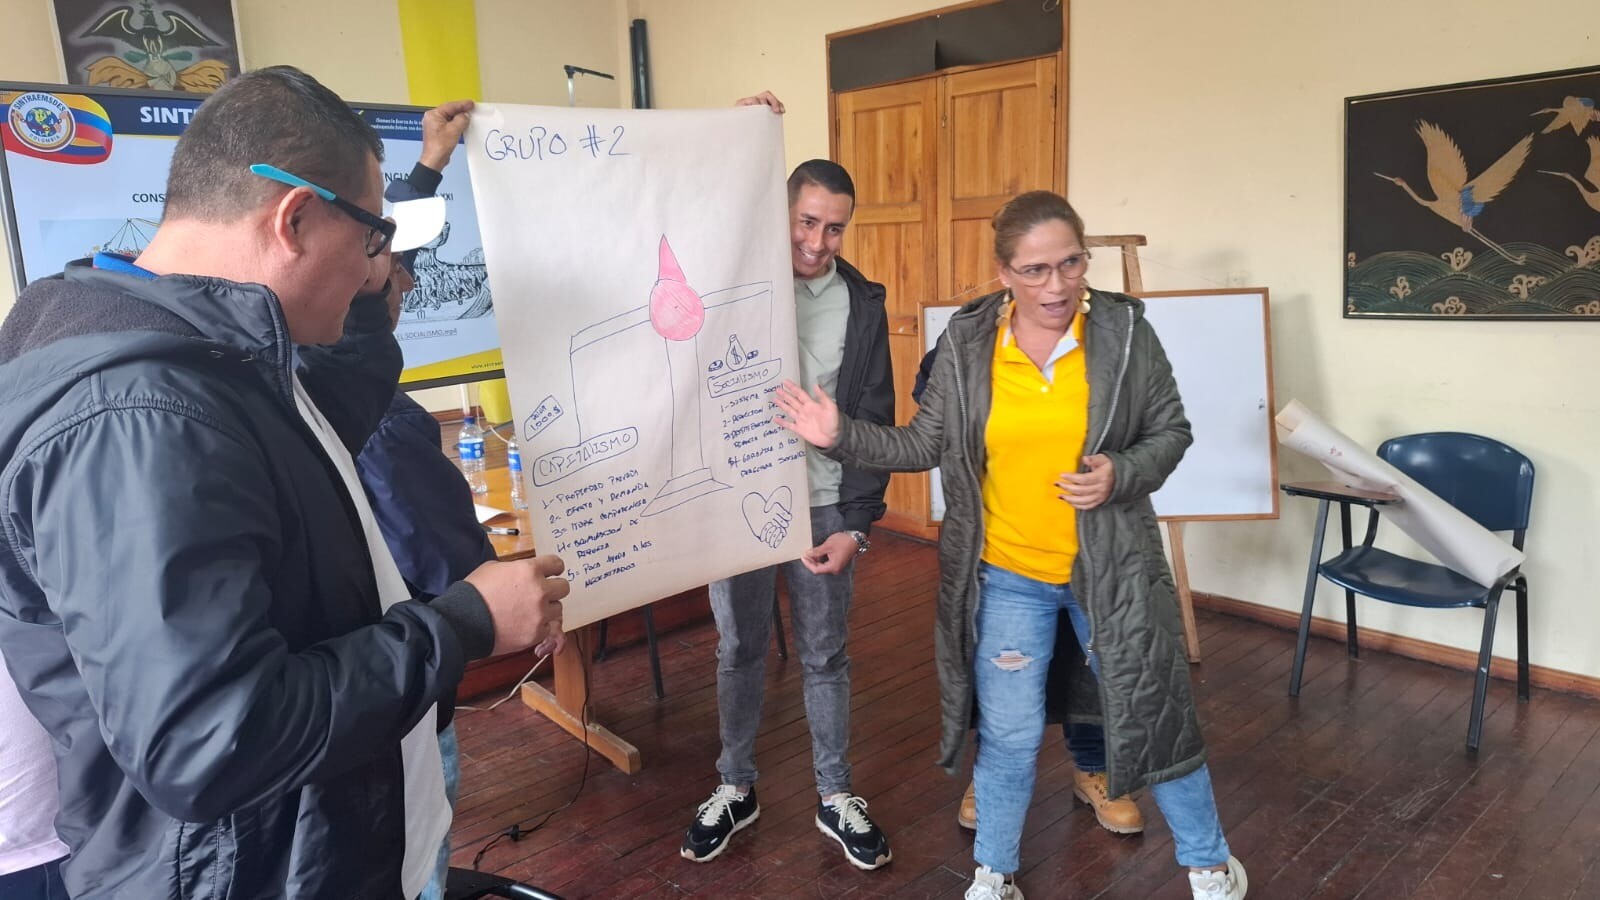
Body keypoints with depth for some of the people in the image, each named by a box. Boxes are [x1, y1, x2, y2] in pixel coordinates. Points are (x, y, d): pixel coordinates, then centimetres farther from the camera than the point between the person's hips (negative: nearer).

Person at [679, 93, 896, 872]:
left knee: (825, 657, 13)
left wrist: (857, 523, -7)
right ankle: (735, 788, 34)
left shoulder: (862, 303, -1)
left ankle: (836, 799, 30)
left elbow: (875, 421, 0)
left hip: (824, 509, 1)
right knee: (739, 650, 14)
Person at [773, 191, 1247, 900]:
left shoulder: (1125, 330, -9)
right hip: (1006, 575, 1)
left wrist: (1122, 475, -18)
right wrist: (841, 436, -9)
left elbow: (1171, 431, 1)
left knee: (1152, 714, 14)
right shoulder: (966, 343, -7)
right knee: (1009, 737, 11)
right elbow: (924, 445, 1)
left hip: (1110, 567, 0)